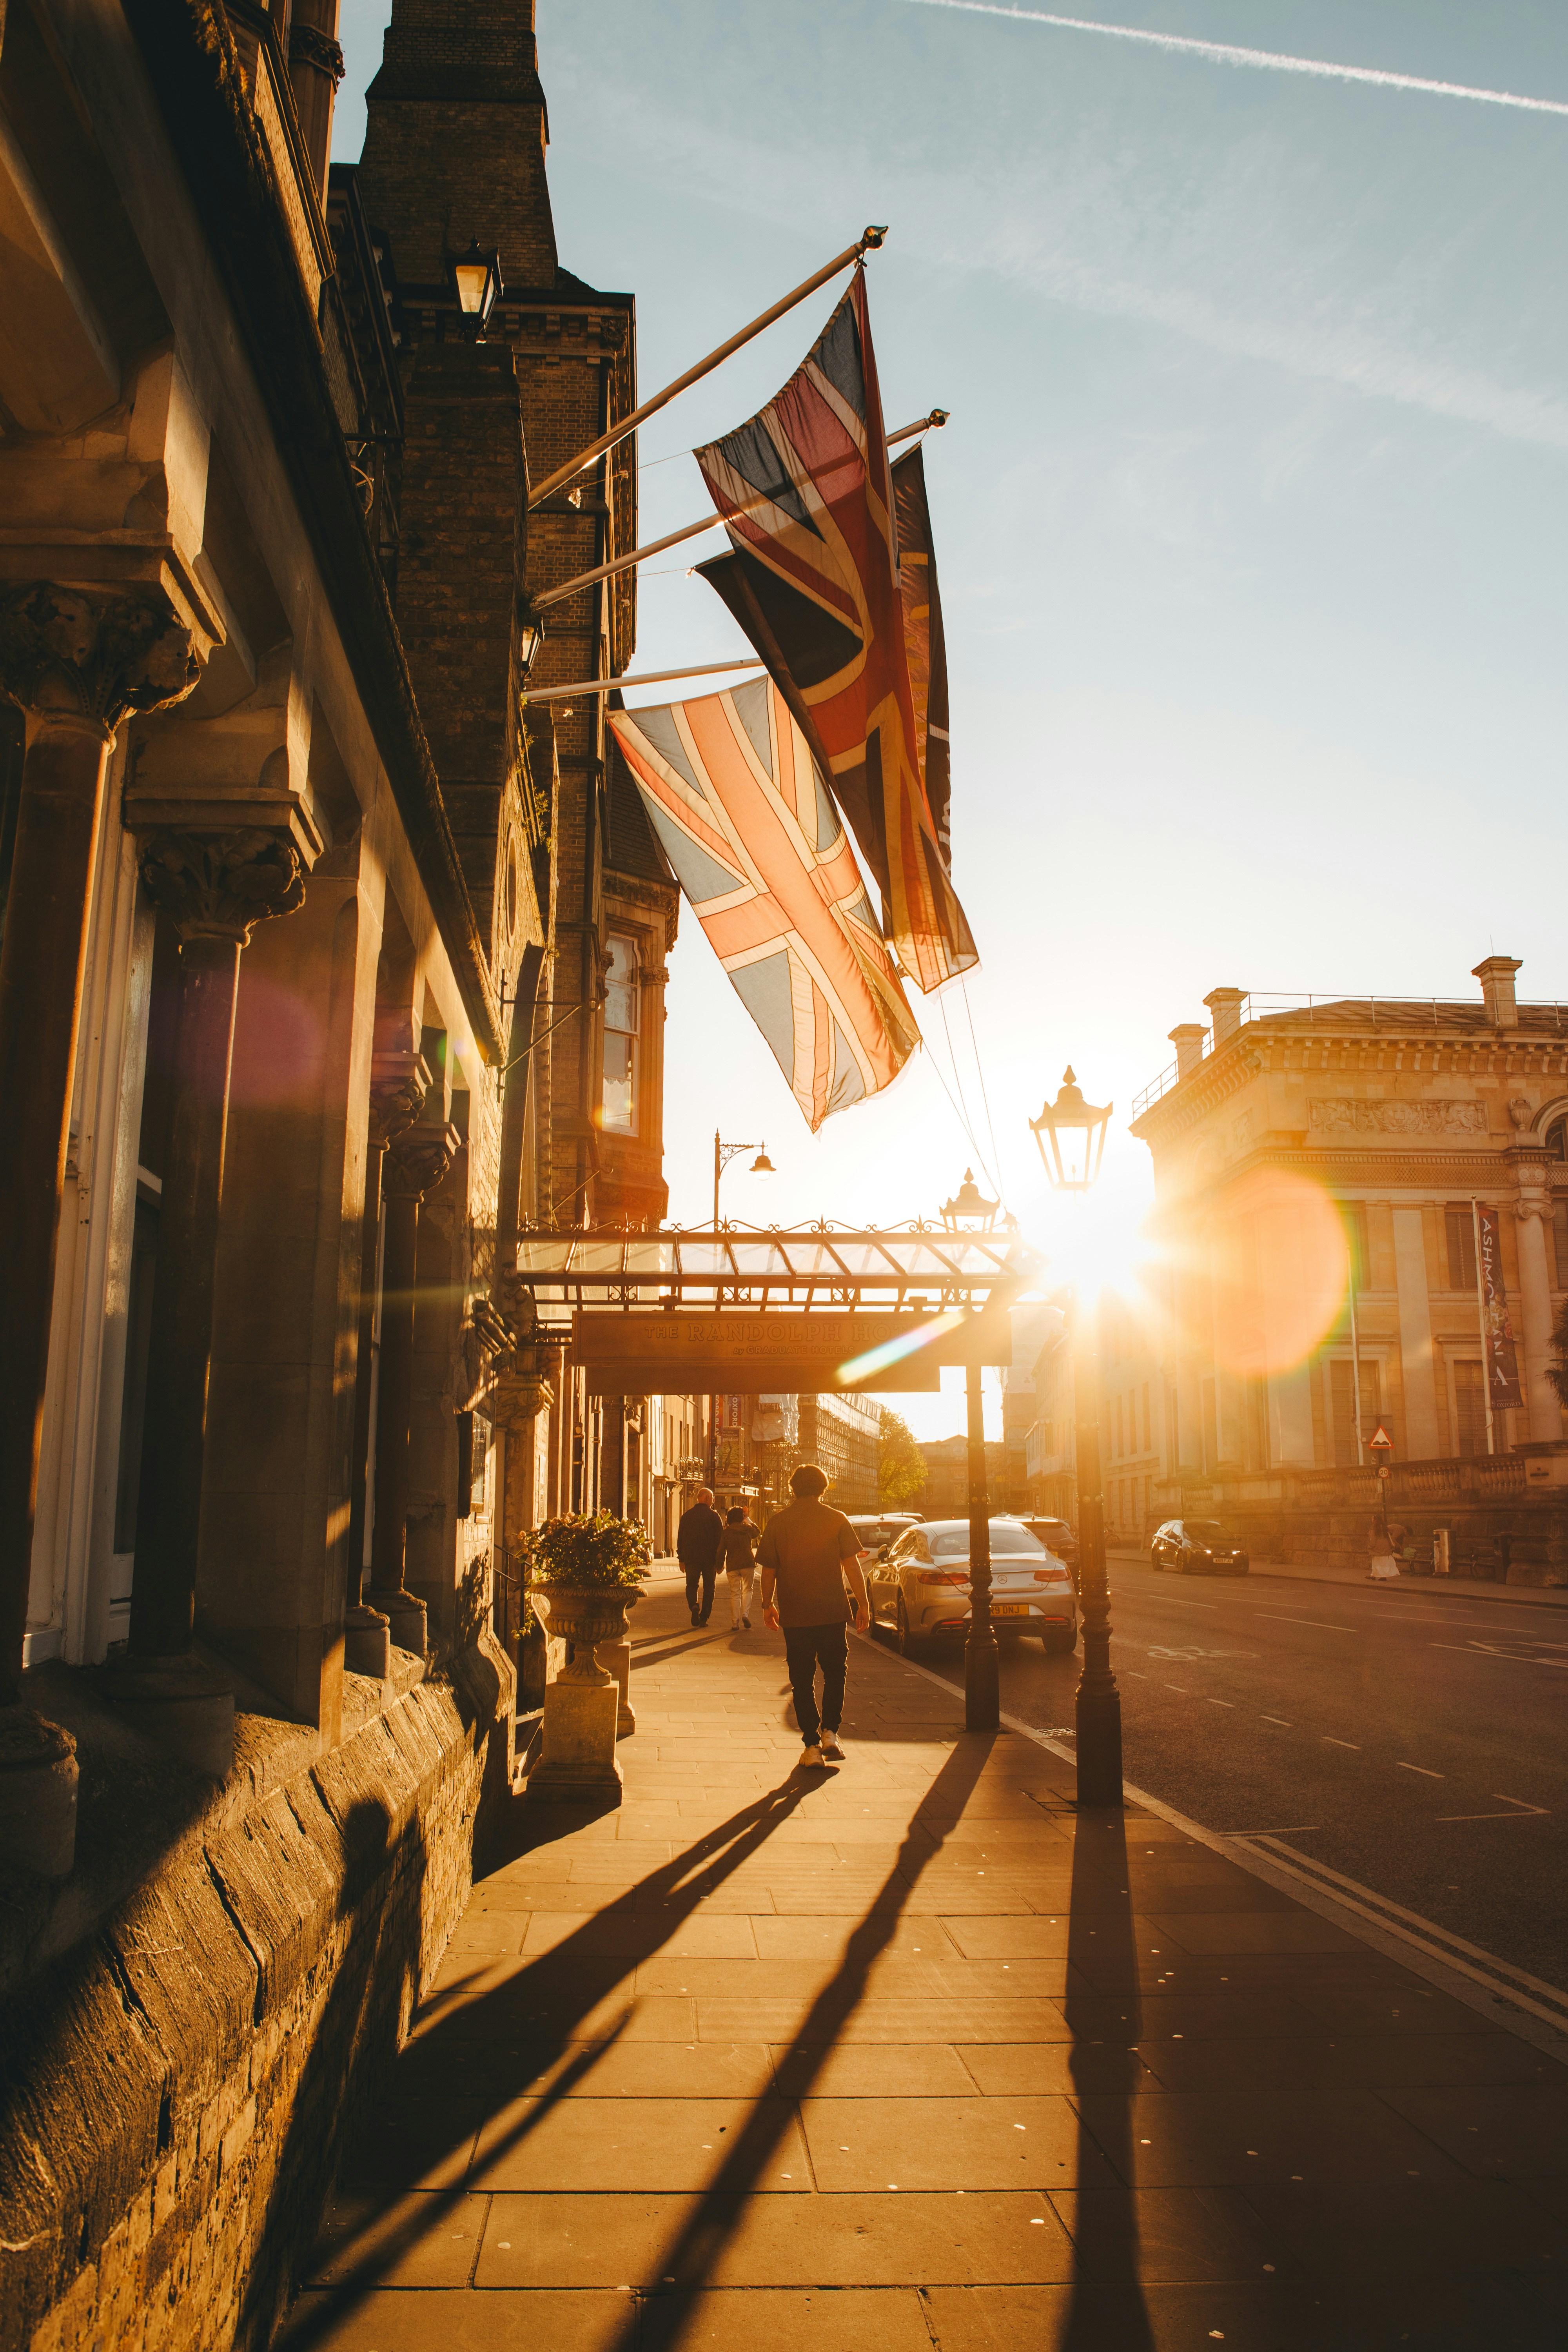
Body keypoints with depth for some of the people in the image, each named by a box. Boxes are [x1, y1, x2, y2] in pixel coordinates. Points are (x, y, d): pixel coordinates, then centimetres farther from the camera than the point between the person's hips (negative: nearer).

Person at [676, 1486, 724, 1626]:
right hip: (709, 1558, -2)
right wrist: (720, 1562, -1)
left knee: (691, 1585, 14)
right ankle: (704, 1618, 6)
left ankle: (693, 1605, -15)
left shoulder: (687, 1515, 5)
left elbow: (680, 1538, 8)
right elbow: (720, 1539, -6)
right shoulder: (714, 1516, -4)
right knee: (708, 1588, 9)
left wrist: (681, 1559, 13)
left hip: (691, 1557, 2)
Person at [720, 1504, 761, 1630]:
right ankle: (745, 1614, -7)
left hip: (732, 1566, 0)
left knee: (735, 1593, 6)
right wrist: (749, 1521, 29)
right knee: (747, 1590, 15)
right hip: (748, 1564, 0)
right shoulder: (748, 1529, 1)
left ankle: (735, 1623, 2)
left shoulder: (726, 1532, -1)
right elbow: (758, 1532, 23)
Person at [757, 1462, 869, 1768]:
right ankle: (830, 1732, 7)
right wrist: (863, 1604, 3)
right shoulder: (836, 1519, -3)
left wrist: (768, 1605, 14)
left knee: (802, 1681, 8)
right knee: (835, 1673, 17)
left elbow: (768, 1570, 1)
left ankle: (812, 1745, 6)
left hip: (794, 1616, 0)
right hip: (831, 1613, 0)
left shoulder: (778, 1522, -1)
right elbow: (852, 1566, -5)